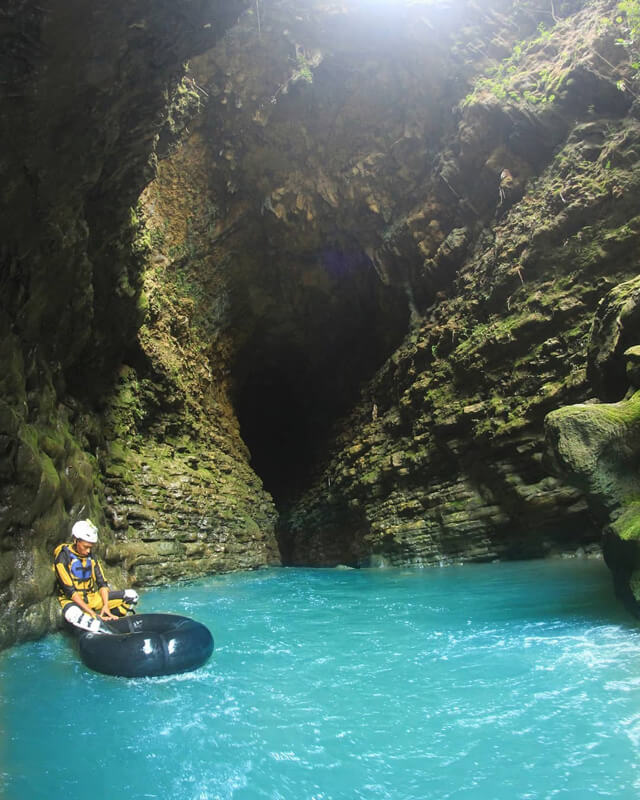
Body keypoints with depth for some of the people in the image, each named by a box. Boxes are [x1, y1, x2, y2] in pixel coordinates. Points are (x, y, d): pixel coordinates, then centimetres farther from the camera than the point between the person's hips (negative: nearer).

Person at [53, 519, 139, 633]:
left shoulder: (91, 557, 7)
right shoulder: (63, 558, -12)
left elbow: (102, 583, 3)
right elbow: (70, 591, -18)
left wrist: (106, 606, -16)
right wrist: (92, 613, -25)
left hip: (93, 598, 7)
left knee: (131, 595, -6)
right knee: (73, 614, -44)